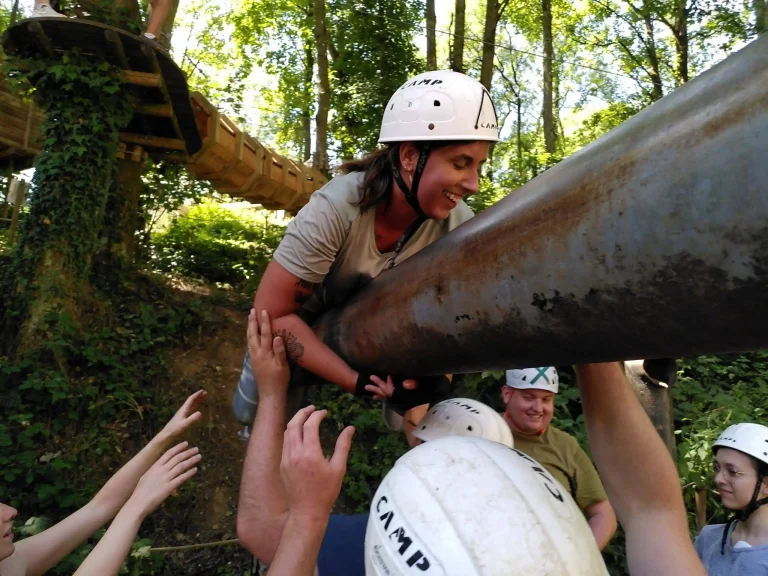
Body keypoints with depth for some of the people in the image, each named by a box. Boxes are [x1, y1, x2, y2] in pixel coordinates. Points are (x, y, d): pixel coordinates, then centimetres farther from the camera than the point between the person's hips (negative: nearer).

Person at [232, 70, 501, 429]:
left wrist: (429, 375, -34)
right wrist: (357, 382, -37)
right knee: (256, 414, 8)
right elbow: (272, 314, -32)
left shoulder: (458, 224, -27)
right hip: (304, 328, -2)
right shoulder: (336, 208, -38)